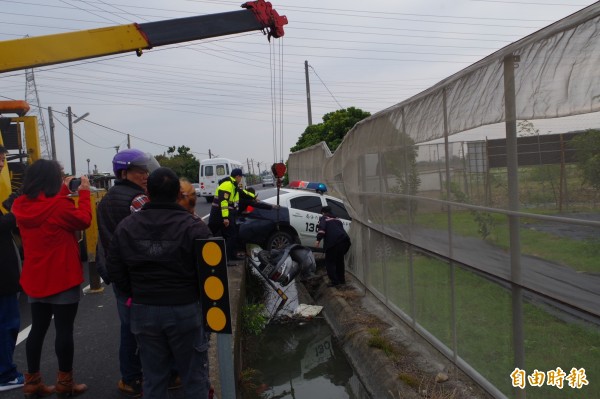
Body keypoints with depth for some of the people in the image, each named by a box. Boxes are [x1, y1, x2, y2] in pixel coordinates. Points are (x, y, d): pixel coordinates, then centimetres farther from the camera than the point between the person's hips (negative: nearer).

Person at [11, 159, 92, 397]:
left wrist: (64, 191, 16)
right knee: (64, 329, 4)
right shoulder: (59, 206, -20)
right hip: (62, 279, -7)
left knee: (37, 329, 15)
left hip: (35, 279, 7)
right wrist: (84, 192, 3)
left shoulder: (22, 205, 0)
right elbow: (84, 220, -5)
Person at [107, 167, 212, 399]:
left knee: (153, 376, 17)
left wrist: (136, 295, 15)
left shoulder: (125, 227, -1)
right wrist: (200, 299, 6)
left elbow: (114, 270, 3)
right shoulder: (193, 228, -14)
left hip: (143, 311, 4)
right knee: (194, 375, 11)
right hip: (185, 309, -3)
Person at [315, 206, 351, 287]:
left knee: (330, 262, 3)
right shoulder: (337, 219, 30)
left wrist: (318, 240, -14)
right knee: (340, 260, 22)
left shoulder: (323, 218, 11)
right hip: (344, 240, 7)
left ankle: (334, 281, -3)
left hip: (333, 242, -6)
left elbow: (321, 228, -7)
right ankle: (341, 279, 26)